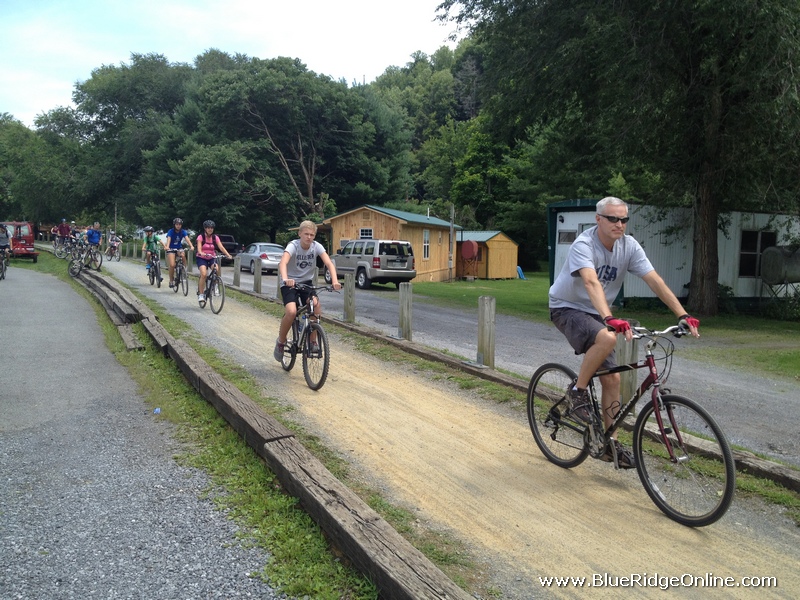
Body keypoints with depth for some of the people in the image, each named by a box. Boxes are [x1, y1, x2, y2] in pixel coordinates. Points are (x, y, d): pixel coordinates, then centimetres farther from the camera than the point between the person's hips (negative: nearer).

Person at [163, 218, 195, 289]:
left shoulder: (183, 231, -9)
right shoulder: (171, 231, -15)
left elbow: (187, 239, -24)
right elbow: (168, 239, -30)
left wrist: (191, 246, -43)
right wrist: (167, 247, -50)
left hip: (179, 248, 2)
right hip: (171, 249, -2)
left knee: (183, 256, -32)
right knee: (172, 265, -17)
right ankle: (171, 280, 2)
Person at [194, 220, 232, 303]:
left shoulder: (215, 238, 1)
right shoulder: (201, 237, -8)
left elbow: (221, 247, -11)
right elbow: (199, 248, -21)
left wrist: (228, 254, -27)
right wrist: (201, 253, -43)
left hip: (211, 258, 3)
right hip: (201, 258, -3)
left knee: (216, 269, -28)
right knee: (204, 274, -25)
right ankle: (200, 294, -14)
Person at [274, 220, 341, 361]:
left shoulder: (316, 246, -10)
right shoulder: (293, 246, -19)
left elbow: (329, 263, -23)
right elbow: (283, 262, -37)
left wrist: (334, 280, -41)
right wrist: (285, 279, -57)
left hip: (306, 282, 3)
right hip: (289, 283, -3)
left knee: (316, 307, -24)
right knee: (291, 312, -26)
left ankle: (312, 341, -5)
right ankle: (280, 341, 0)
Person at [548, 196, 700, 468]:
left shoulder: (629, 246, -8)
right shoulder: (584, 244, -26)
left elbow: (655, 281, -13)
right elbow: (592, 283, -42)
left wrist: (683, 315, -22)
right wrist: (609, 319, -57)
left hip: (594, 313, 6)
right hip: (567, 308, -6)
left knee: (612, 378, 2)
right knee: (607, 338, -36)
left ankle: (610, 443, 14)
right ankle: (578, 392, -14)